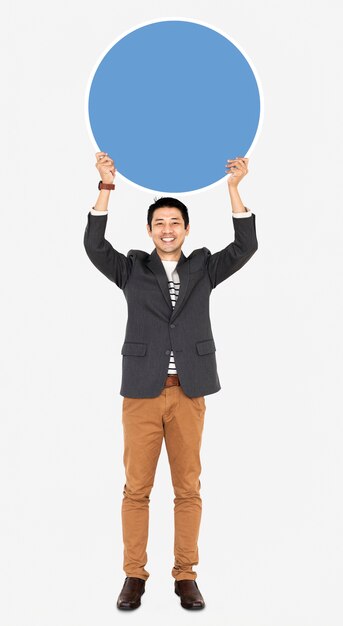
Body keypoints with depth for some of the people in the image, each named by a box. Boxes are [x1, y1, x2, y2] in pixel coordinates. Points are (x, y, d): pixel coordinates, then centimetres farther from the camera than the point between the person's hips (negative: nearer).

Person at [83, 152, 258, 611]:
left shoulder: (204, 268, 9)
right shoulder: (132, 269, 7)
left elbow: (246, 246, -2)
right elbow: (94, 245, -6)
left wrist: (234, 188, -10)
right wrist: (106, 187, -13)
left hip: (188, 394, 1)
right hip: (141, 393, -1)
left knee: (188, 488, 5)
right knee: (136, 487, 3)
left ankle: (186, 576, 14)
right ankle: (134, 576, 13)